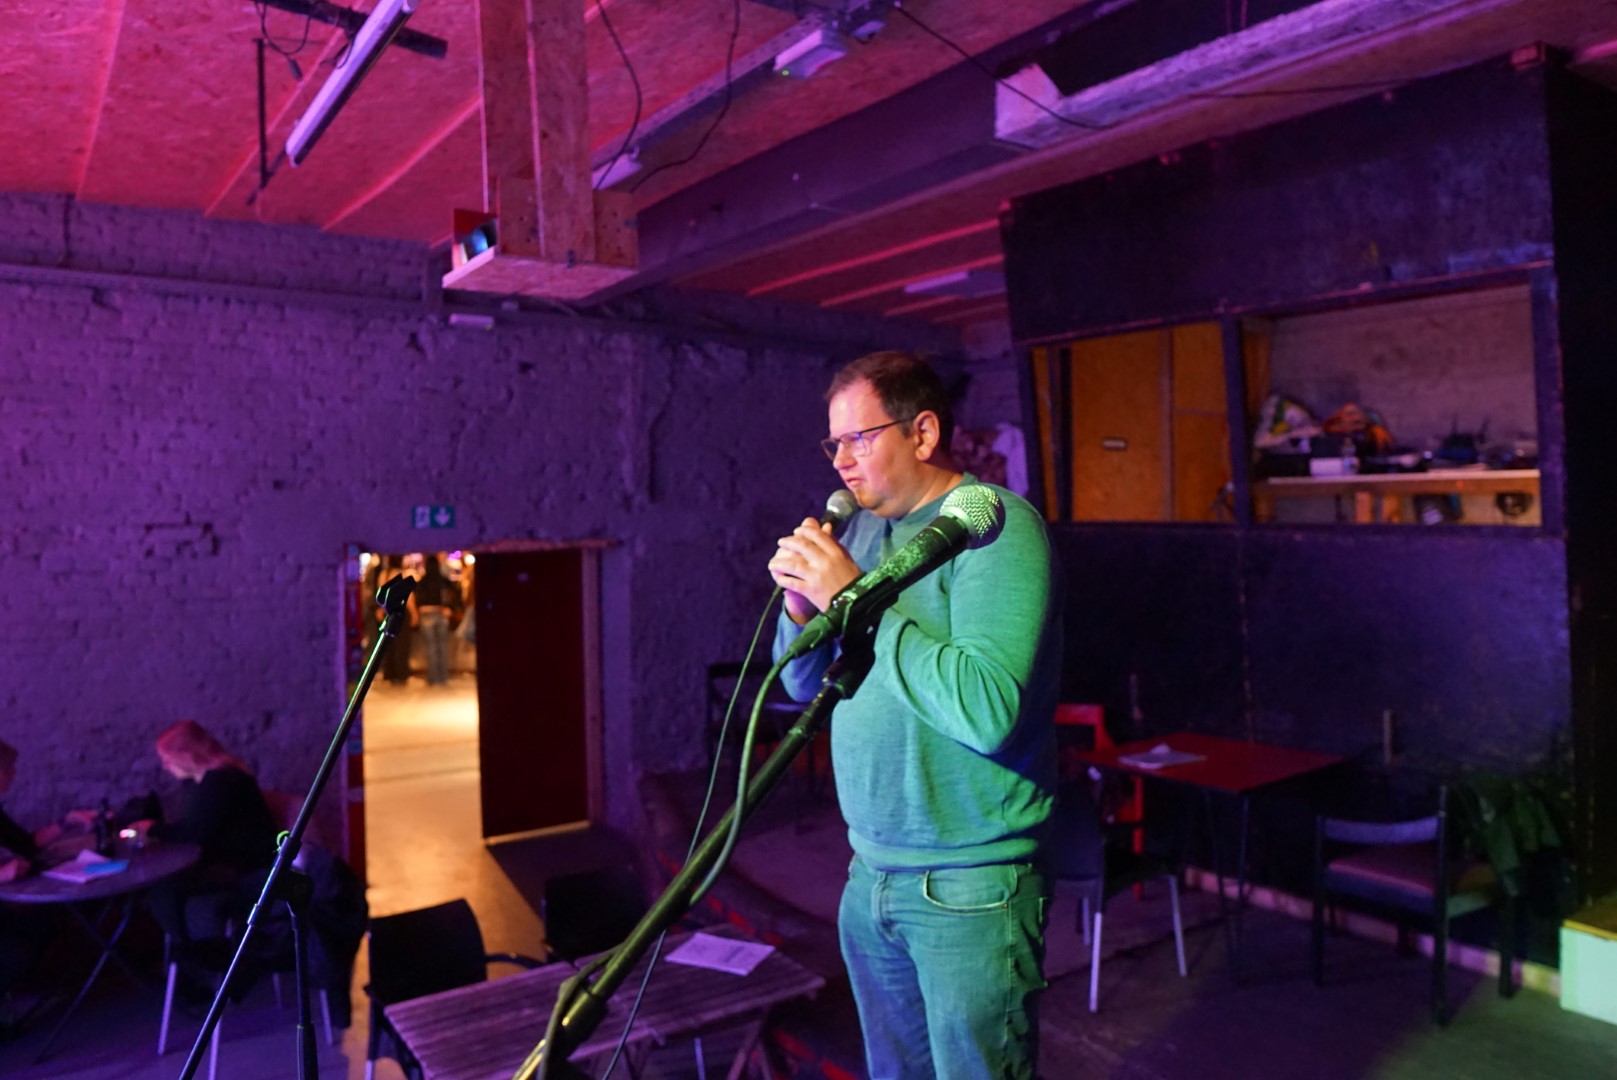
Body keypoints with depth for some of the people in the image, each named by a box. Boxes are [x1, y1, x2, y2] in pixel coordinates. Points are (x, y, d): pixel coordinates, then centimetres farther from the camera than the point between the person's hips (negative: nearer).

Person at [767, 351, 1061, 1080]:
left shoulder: (995, 525, -15)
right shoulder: (864, 530, 7)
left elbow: (987, 709, -29)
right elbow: (804, 685, 12)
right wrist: (801, 603, -8)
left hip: (968, 885, -7)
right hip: (871, 872, 7)